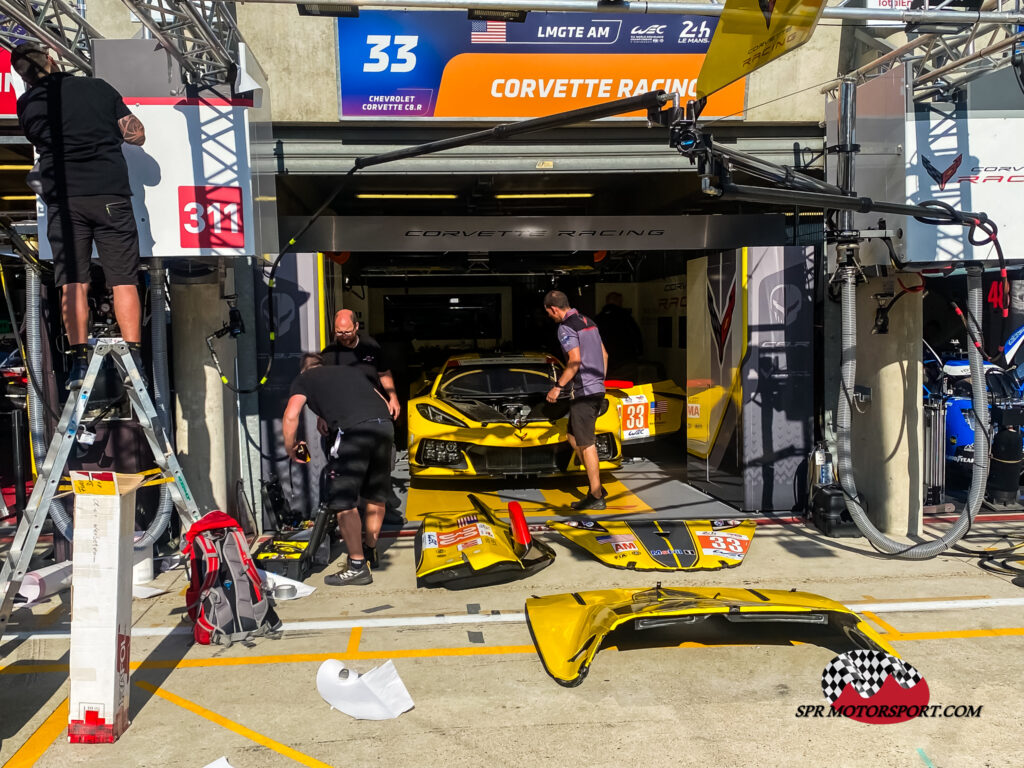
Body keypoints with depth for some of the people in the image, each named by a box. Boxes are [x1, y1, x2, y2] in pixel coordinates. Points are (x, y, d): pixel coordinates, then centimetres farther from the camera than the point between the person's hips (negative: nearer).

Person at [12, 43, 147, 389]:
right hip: (111, 194, 0)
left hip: (64, 199, 0)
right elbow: (137, 135, 12)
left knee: (73, 283, 2)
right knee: (124, 281, 0)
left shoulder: (27, 105, 8)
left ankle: (80, 361, -2)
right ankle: (134, 358, -5)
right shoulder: (98, 87, 8)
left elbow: (39, 141, 20)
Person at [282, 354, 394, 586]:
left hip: (353, 429, -6)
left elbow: (291, 416, 4)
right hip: (385, 425, 6)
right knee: (376, 496, 21)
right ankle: (371, 551, 38)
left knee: (343, 501, 3)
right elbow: (383, 402, 30)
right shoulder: (352, 371, 33)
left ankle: (357, 567, 5)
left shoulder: (304, 379, 19)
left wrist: (290, 448, 18)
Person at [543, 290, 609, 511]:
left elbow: (575, 360, -24)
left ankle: (596, 496, 2)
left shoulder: (565, 328, -13)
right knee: (573, 437, 18)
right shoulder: (588, 321, 15)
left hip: (583, 391, -9)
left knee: (586, 444, -3)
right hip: (598, 389, 9)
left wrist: (558, 387, -18)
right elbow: (604, 355, 19)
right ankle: (595, 485, 19)